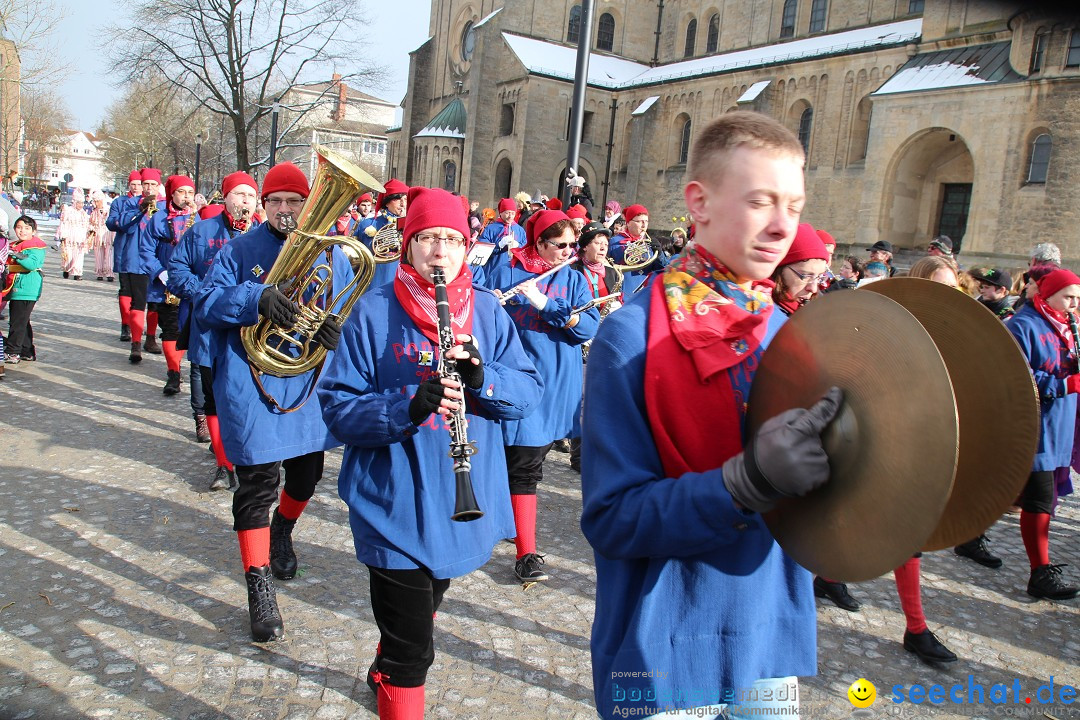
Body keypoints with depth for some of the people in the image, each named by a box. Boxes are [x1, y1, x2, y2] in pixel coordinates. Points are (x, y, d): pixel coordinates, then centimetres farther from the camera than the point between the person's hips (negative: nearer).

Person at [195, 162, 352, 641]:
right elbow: (206, 302, -8)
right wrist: (255, 298, -27)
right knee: (258, 482, -4)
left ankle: (282, 531, 48)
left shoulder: (330, 253, 8)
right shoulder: (239, 250, 1)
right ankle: (259, 583, 7)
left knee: (307, 473, 17)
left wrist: (339, 328, -19)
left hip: (310, 381, 4)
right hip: (253, 383, -3)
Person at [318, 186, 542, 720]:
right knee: (412, 646, -1)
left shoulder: (488, 311, 1)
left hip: (467, 501, 5)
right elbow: (337, 407, -13)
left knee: (423, 606, 28)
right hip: (396, 508, -4)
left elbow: (530, 391, -3)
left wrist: (483, 376, -24)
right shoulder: (374, 312, -9)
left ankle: (387, 670, 57)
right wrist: (407, 407, -30)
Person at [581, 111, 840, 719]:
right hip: (666, 657, -5)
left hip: (775, 642, 5)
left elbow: (805, 503, 7)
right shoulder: (634, 337, -17)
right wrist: (747, 480, -32)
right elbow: (612, 518, -20)